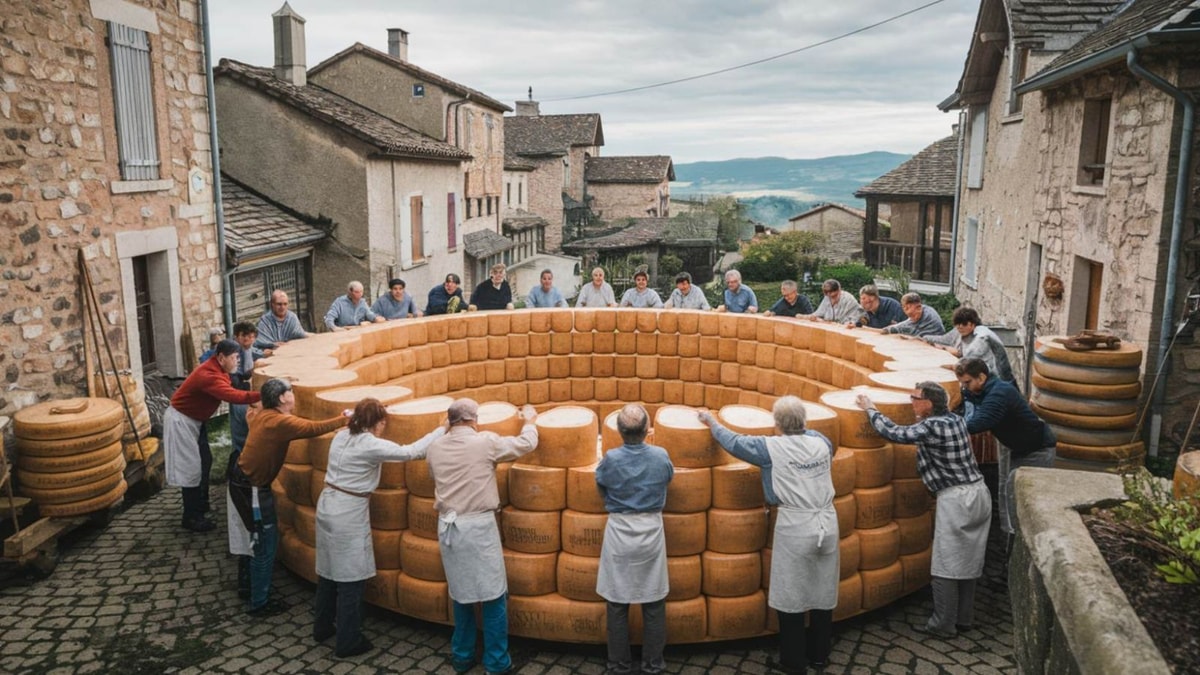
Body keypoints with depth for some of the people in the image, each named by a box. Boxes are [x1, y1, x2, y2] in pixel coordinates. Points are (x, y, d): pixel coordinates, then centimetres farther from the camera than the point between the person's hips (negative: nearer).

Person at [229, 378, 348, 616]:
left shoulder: (262, 416, 3)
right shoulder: (280, 422, -23)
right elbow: (313, 428, -26)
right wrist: (344, 419, -15)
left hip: (242, 482, 9)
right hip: (253, 489, -9)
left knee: (250, 538, 23)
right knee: (265, 545, 1)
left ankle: (246, 586, 39)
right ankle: (259, 603, 10)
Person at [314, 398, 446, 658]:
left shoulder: (342, 435, 4)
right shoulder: (370, 445, -18)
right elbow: (412, 452, -20)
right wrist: (442, 430, -12)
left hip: (327, 506, 8)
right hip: (349, 514, -8)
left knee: (329, 571, 21)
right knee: (350, 578, 2)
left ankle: (322, 627, 35)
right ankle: (348, 642, 12)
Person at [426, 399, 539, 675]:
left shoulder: (436, 448, 5)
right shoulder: (485, 442, -8)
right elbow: (526, 444, 1)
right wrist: (529, 420, 20)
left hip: (447, 526, 5)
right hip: (478, 525, -5)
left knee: (460, 593, 18)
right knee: (493, 595, 5)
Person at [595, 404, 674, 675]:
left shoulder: (611, 459, -13)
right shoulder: (661, 456, -10)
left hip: (619, 532, -1)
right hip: (651, 531, 1)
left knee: (617, 604, 11)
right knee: (654, 604, 12)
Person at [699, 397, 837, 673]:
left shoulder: (772, 447, -10)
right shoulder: (822, 442, 3)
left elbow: (734, 442, 1)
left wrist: (711, 421, 16)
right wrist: (801, 430, 39)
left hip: (796, 526, -5)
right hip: (827, 521, 6)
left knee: (791, 597, 8)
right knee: (823, 593, 16)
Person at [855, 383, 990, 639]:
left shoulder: (930, 427, -17)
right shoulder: (957, 419, 7)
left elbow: (894, 433, -15)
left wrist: (870, 409, -3)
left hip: (956, 499, -9)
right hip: (979, 492, 9)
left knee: (946, 567, 1)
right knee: (968, 562, 16)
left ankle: (943, 624, 8)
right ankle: (964, 618, 25)